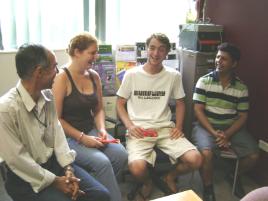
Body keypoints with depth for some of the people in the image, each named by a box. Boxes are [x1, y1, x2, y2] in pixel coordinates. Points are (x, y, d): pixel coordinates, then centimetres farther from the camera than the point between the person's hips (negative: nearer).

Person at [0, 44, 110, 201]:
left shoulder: (48, 95, -1)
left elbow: (57, 131, 1)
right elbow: (17, 159, -18)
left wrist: (68, 169, -10)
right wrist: (55, 181, -14)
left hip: (54, 161, 6)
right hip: (26, 177, -5)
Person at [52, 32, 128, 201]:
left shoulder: (94, 76, 7)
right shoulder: (62, 77, -12)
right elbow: (55, 118, -15)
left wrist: (102, 129, -3)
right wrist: (82, 138, -17)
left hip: (91, 130, 6)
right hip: (68, 137, -6)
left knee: (121, 155, -17)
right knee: (102, 162, -27)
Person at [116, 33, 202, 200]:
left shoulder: (174, 76, 5)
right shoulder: (132, 75, 0)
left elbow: (180, 102, 16)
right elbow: (120, 103, 7)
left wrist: (179, 126, 1)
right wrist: (129, 125, -9)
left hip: (166, 128, 2)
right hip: (139, 130, -2)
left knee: (195, 160, -18)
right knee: (137, 168, -30)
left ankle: (170, 177, 18)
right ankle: (147, 182, 12)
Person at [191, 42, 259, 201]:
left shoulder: (241, 87, 0)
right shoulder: (204, 81, -6)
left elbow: (242, 116, 1)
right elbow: (198, 110, -8)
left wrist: (227, 135, -15)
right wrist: (214, 132, -19)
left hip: (232, 127, 3)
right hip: (206, 125, -3)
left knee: (253, 155, -12)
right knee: (206, 153, -30)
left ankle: (234, 176, 22)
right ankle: (208, 187, 0)